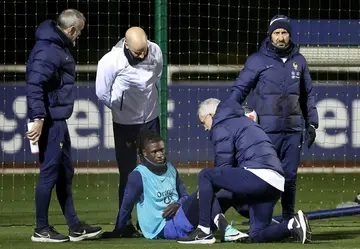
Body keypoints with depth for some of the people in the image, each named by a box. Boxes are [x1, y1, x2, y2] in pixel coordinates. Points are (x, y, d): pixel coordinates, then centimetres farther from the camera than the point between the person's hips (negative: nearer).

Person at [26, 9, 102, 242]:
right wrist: (38, 118, -27)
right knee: (50, 173, -4)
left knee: (65, 173, 15)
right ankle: (42, 230, 3)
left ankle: (74, 226, 22)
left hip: (58, 121, 11)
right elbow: (34, 84, -26)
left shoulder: (59, 46, 14)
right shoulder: (48, 50, -18)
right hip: (49, 122, -11)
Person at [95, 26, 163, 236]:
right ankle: (125, 223, 9)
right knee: (128, 174, -1)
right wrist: (122, 108, -2)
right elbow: (102, 93, -13)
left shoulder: (156, 52, -13)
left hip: (151, 120, 4)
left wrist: (150, 104, 8)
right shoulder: (111, 61, -26)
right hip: (125, 123, -4)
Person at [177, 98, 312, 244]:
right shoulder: (245, 121, 34)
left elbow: (224, 166, 0)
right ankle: (293, 226, -9)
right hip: (277, 184, 9)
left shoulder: (221, 127, 6)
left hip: (258, 176, -9)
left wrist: (207, 190, 14)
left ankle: (204, 230, -5)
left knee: (204, 176, 0)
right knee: (256, 236, 13)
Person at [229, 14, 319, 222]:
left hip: (293, 128, 3)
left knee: (290, 176, 7)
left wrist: (312, 123, 14)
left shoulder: (298, 60, 12)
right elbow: (240, 89, -2)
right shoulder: (258, 60, 0)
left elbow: (308, 94, 19)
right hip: (267, 129, -3)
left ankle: (289, 220, 15)